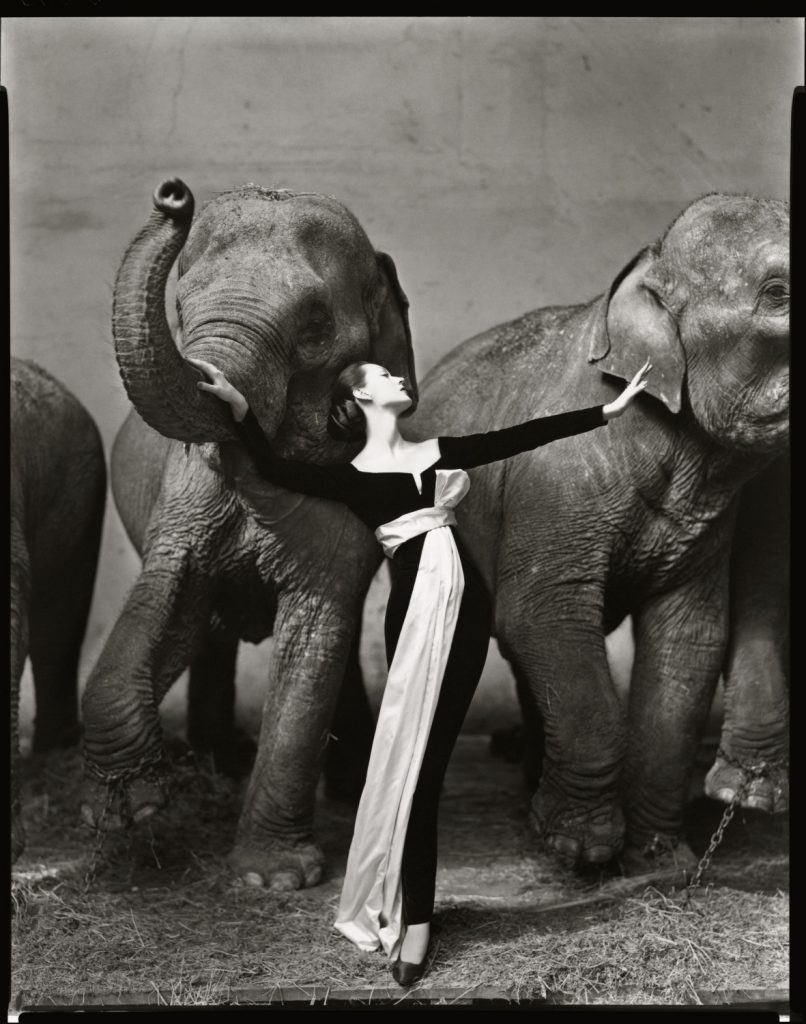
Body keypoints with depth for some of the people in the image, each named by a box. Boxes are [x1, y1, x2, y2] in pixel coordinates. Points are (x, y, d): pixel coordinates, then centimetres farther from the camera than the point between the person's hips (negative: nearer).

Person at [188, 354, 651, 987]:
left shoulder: (439, 451, 22)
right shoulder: (351, 477, 9)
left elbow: (524, 436, 20)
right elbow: (276, 470, -7)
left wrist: (607, 411, 18)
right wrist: (239, 406, -21)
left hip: (466, 600, 3)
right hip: (417, 604, -3)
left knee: (428, 754, 3)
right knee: (412, 758, -3)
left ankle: (410, 910, 7)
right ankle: (413, 917, 2)